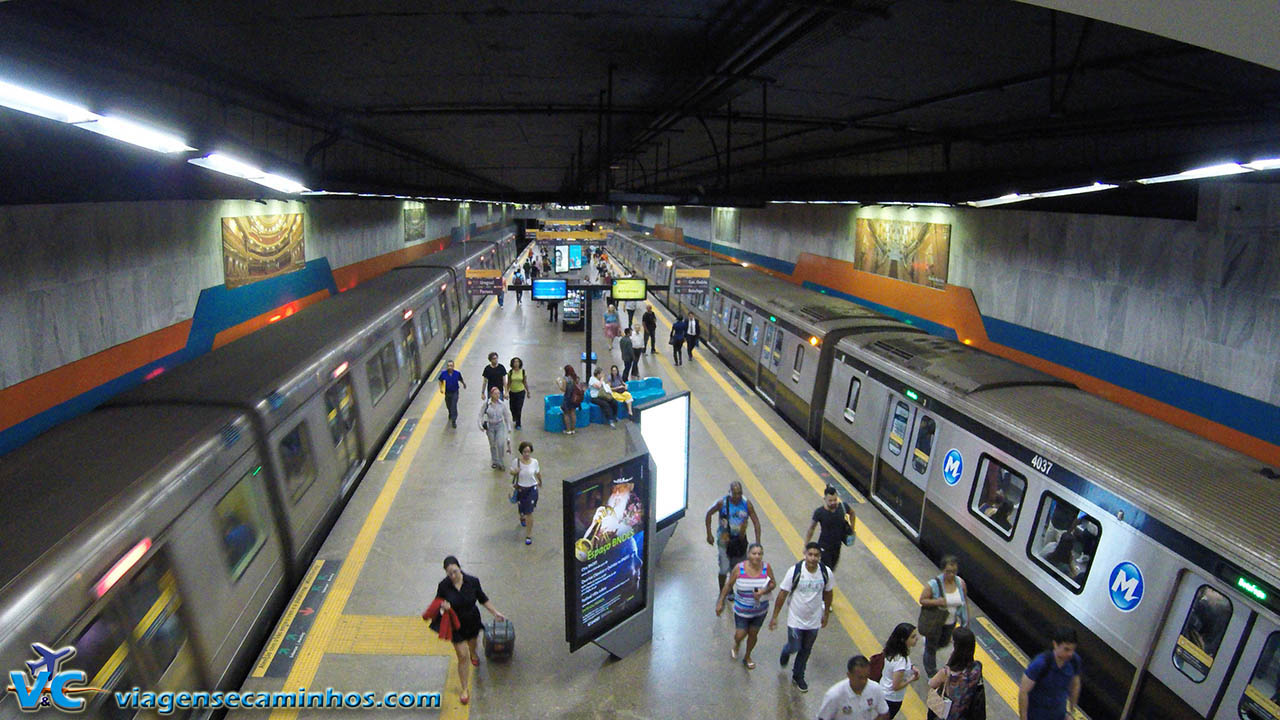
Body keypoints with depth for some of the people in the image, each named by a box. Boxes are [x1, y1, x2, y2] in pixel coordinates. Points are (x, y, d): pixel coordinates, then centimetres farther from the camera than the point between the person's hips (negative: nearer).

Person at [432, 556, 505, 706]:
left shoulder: (472, 581, -20)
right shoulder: (443, 586, -22)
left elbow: (483, 599, -5)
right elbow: (437, 603, -5)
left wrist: (495, 613, -2)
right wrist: (443, 606, -28)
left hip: (473, 621, 2)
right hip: (456, 625, -2)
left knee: (472, 643, 29)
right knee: (462, 657, 0)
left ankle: (473, 654, 66)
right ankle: (465, 689, 19)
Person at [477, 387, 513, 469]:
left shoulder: (502, 404, -9)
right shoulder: (486, 404, -12)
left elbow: (507, 416, 3)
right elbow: (481, 415, -1)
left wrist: (509, 428, 6)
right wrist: (480, 424, -12)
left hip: (500, 426, 0)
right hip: (490, 426, 0)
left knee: (500, 444, -11)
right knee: (492, 445, 13)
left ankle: (500, 462, 7)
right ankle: (494, 461, 33)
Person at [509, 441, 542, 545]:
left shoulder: (534, 462, -12)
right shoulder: (517, 461, -13)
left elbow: (538, 473, 6)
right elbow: (511, 472, 1)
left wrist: (540, 482, 21)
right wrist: (515, 472, -22)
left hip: (532, 489, -1)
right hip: (520, 489, 1)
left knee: (529, 513, -4)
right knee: (520, 510, 18)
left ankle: (529, 535, 9)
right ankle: (522, 518, 57)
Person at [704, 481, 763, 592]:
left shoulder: (747, 504, -12)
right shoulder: (722, 503, -17)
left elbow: (756, 522, -7)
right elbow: (709, 513, -2)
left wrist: (757, 543, -13)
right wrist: (709, 534, -2)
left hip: (740, 540, 3)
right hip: (724, 540, -3)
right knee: (724, 569, -4)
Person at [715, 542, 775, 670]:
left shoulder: (766, 567, -16)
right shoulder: (739, 568, -19)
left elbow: (773, 583, -3)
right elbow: (729, 585, -7)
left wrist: (764, 591, -24)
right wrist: (720, 602, -4)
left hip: (760, 610, 2)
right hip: (742, 610, -1)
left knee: (753, 634, 17)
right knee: (740, 635, 4)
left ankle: (747, 657, 46)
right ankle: (736, 645, 43)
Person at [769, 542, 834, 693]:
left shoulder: (826, 573, -13)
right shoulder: (795, 571, -22)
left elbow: (828, 593, 6)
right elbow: (782, 594, -14)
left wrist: (826, 614, 13)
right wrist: (774, 617, -10)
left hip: (814, 620, 3)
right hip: (795, 619, -3)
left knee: (806, 651, 16)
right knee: (794, 647, 5)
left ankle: (798, 677, 39)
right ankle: (786, 651, 42)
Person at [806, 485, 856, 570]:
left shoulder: (843, 507, -15)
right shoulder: (819, 512, -21)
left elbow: (852, 513, 10)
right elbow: (811, 529, -8)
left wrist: (852, 528, 7)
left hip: (837, 545, 4)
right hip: (824, 547, -4)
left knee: (832, 567, 20)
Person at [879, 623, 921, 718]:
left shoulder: (893, 650, -14)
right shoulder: (900, 660, -38)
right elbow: (896, 686, -29)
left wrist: (911, 667, -6)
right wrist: (912, 679, -17)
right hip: (892, 699, -7)